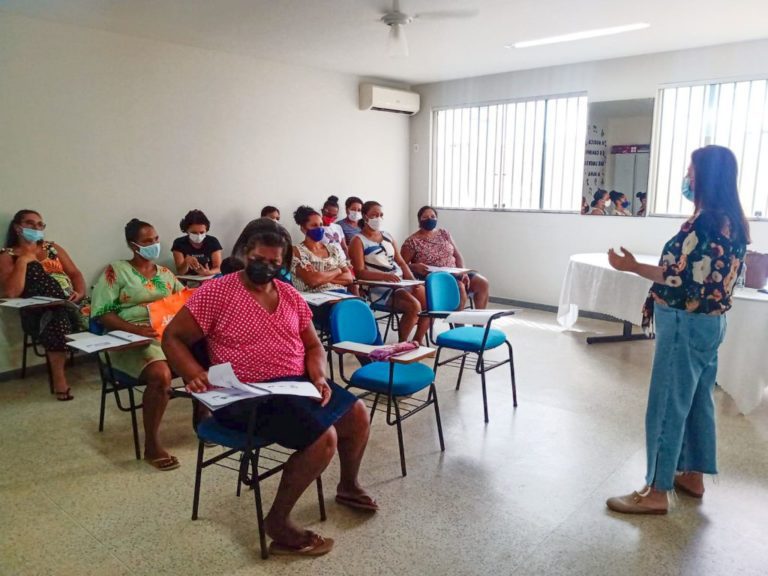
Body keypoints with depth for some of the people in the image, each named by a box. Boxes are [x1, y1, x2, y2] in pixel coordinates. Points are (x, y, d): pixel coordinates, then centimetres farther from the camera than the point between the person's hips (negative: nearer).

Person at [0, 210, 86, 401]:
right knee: (57, 316, -37)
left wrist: (80, 292, -6)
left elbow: (75, 273, 14)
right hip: (39, 311, -4)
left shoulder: (52, 247, 21)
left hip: (69, 303, 4)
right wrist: (23, 260, -9)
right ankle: (59, 377, -24)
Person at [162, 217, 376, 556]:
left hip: (297, 385, 7)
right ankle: (278, 521, -4)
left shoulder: (290, 295, 9)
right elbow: (172, 338, -6)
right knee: (323, 438, -22)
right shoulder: (216, 292, -8)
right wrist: (196, 376, -22)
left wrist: (319, 378, -6)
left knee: (357, 414, 4)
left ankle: (348, 486, 32)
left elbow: (313, 346, 14)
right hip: (247, 396, -7)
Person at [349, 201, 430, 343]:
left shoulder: (387, 236, 19)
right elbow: (360, 272, -12)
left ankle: (417, 342, 5)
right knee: (414, 306, -27)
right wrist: (383, 276, -28)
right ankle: (402, 344, -7)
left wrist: (413, 280, -2)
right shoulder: (358, 240, -1)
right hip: (380, 287, -7)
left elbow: (401, 262, 16)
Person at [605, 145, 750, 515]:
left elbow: (678, 278, -22)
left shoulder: (705, 222, -20)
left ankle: (657, 492, 6)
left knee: (667, 405, -3)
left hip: (686, 324, -10)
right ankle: (693, 476, 31)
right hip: (711, 322, 10)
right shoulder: (735, 222, 9)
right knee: (697, 400, 18)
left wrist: (632, 266, -15)